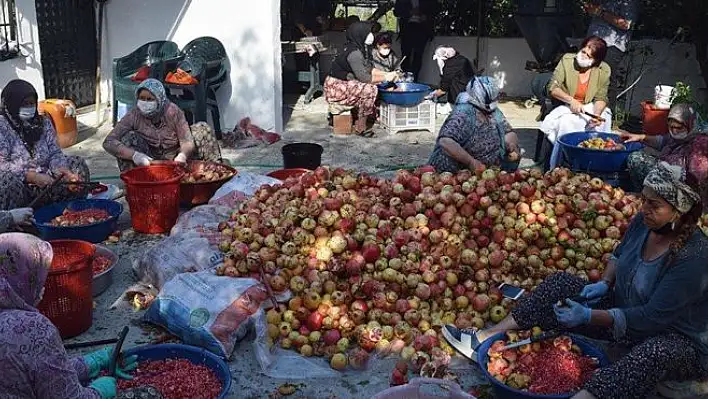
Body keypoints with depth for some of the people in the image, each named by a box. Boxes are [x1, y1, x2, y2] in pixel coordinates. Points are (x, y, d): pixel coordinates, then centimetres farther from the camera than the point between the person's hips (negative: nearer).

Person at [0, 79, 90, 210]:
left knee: (78, 165, -6)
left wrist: (64, 171, -19)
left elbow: (55, 154, 3)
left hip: (45, 180, 5)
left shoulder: (44, 123, 10)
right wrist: (32, 177, -27)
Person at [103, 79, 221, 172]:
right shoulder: (134, 116, -15)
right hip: (149, 161, 0)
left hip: (174, 160, 0)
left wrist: (182, 155, -44)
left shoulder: (173, 111, -15)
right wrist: (134, 155, -40)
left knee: (202, 129, -15)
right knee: (128, 137, -25)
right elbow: (108, 142, -21)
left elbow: (187, 141, -18)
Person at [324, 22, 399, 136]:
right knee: (370, 89, -25)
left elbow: (369, 69, 11)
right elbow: (364, 78, -27)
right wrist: (385, 78, -16)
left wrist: (387, 74, -2)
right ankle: (361, 127, -16)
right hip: (336, 88, -10)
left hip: (345, 83, 10)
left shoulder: (361, 49, 5)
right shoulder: (354, 53, -24)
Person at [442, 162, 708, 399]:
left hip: (677, 338, -7)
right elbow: (620, 254, 15)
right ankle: (486, 339, -12)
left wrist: (589, 317, -31)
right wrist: (604, 283, -4)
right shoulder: (644, 222, -7)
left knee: (655, 353, -44)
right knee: (562, 284, -5)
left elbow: (653, 317, -28)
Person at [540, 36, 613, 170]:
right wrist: (571, 100, -24)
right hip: (566, 107, -1)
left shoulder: (604, 70, -5)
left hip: (590, 108, 1)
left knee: (601, 122, -28)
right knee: (567, 122, -32)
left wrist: (596, 114, -25)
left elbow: (601, 98, -4)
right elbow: (553, 88, -9)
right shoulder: (567, 60, -7)